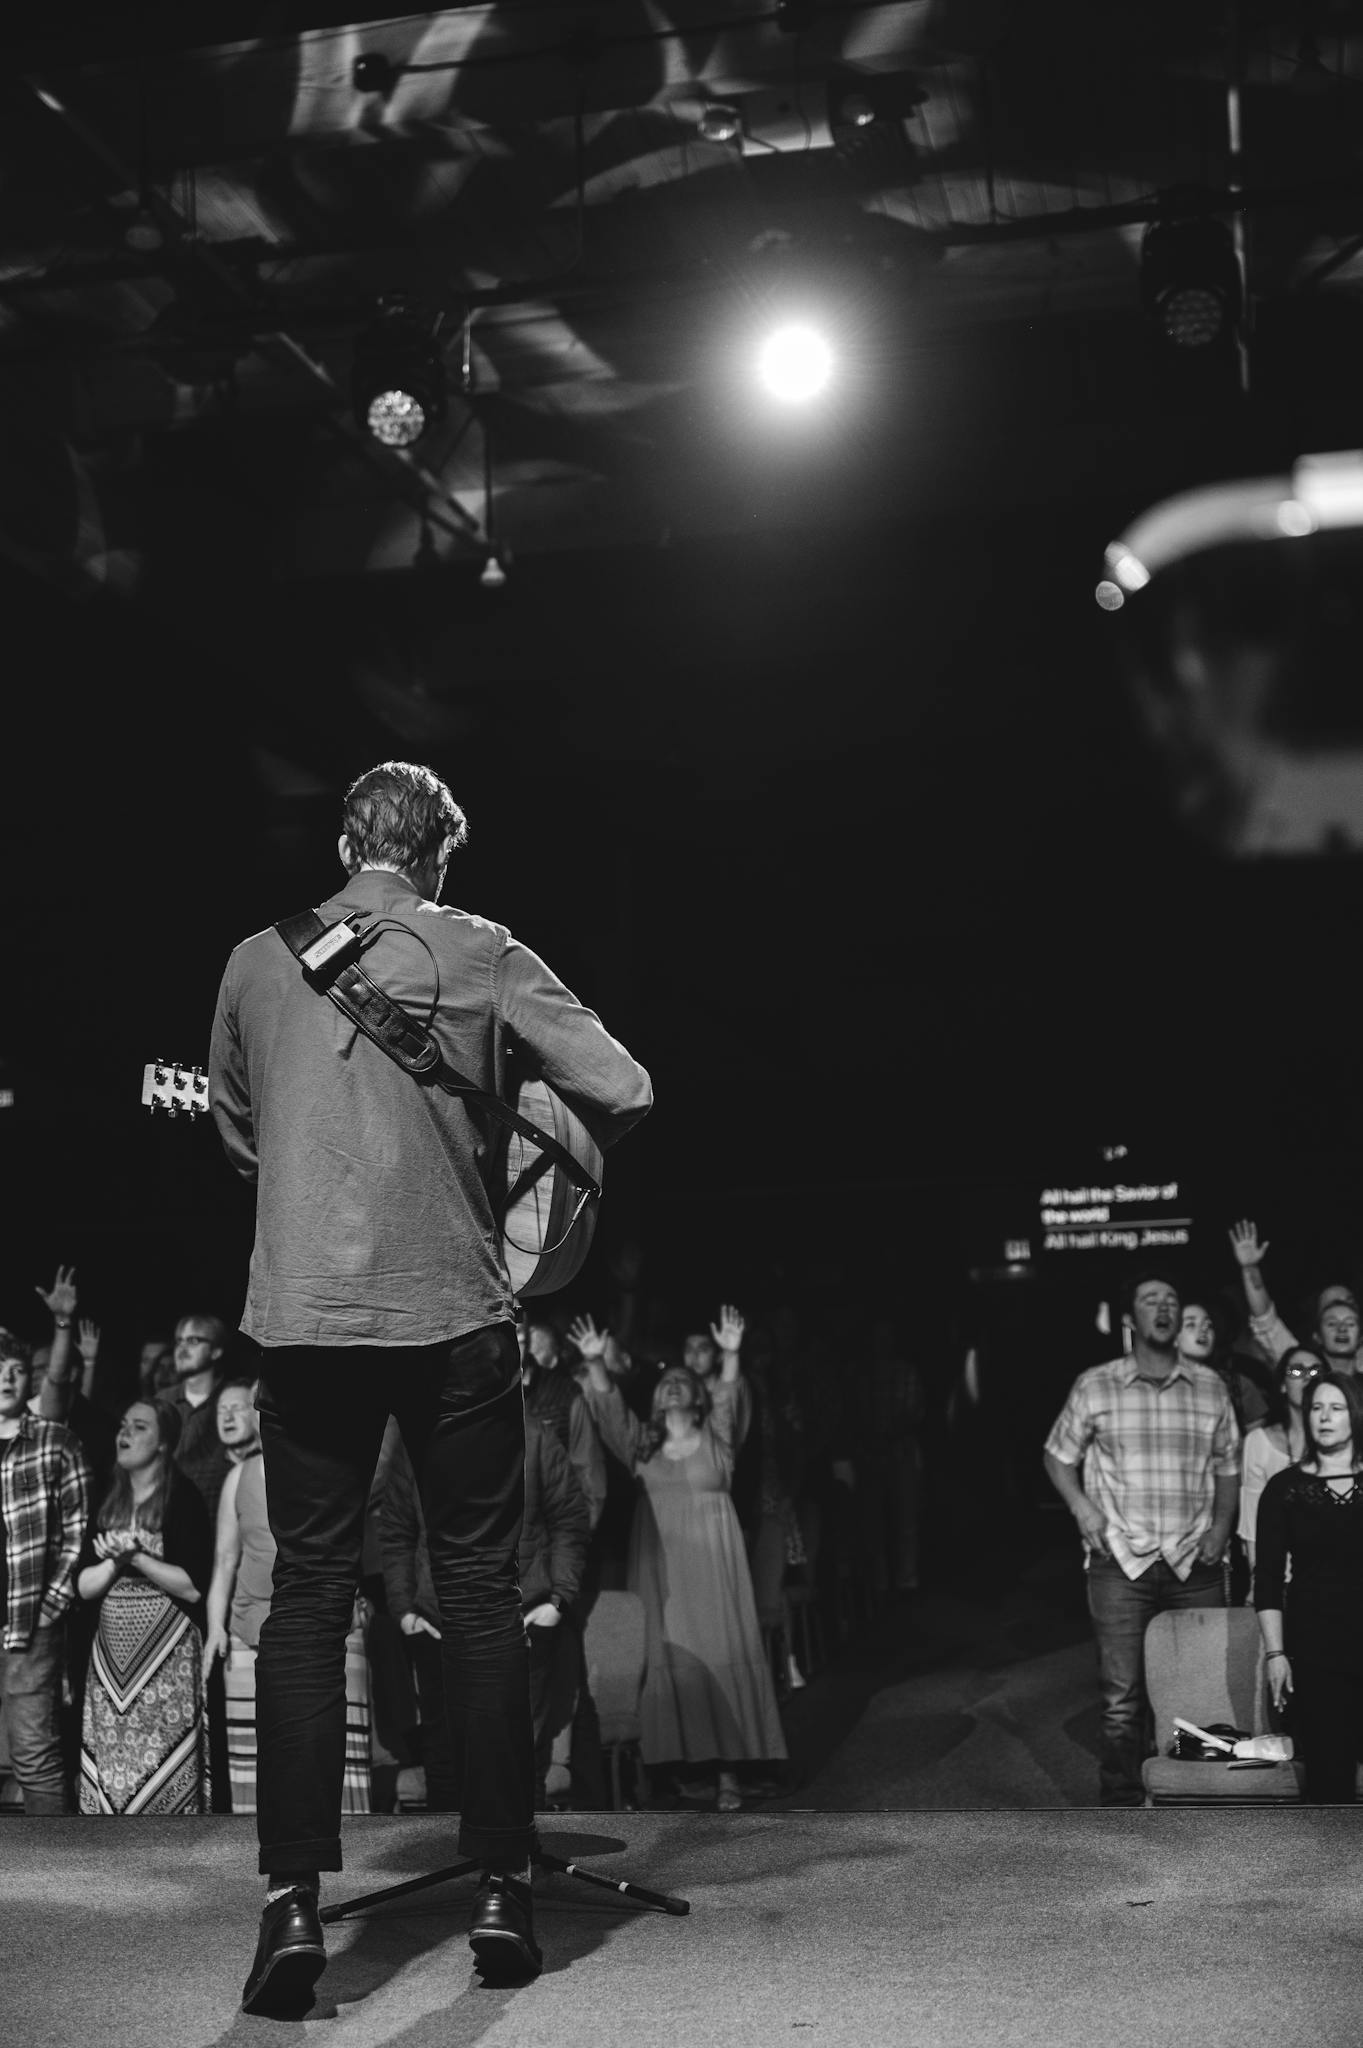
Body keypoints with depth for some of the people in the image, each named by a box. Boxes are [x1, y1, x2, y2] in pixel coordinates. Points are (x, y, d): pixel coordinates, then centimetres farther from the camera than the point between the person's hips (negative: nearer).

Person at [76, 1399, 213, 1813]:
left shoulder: (182, 1498, -5)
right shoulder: (107, 1502, 12)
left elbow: (194, 1587, -12)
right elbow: (84, 1586, 8)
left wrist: (137, 1556, -15)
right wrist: (115, 1559, -10)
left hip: (168, 1657, -5)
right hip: (111, 1659, 5)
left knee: (166, 1776, -7)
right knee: (106, 1779, 3)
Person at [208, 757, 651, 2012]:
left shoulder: (258, 964, 8)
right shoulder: (478, 955, 0)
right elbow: (622, 1094, -5)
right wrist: (569, 1141, 16)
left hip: (302, 1318, 2)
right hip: (451, 1313, -1)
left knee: (308, 1591, 8)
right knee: (480, 1590, 8)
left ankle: (294, 1898, 1)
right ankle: (502, 1893, 13)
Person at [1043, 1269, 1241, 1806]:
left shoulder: (1210, 1388, 9)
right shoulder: (1095, 1386, 3)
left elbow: (1228, 1468, 16)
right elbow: (1059, 1457, 11)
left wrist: (1220, 1528, 2)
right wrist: (1082, 1505, -5)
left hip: (1195, 1564, 2)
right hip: (1121, 1562, -2)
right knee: (1122, 1698, -3)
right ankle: (1121, 1812, 6)